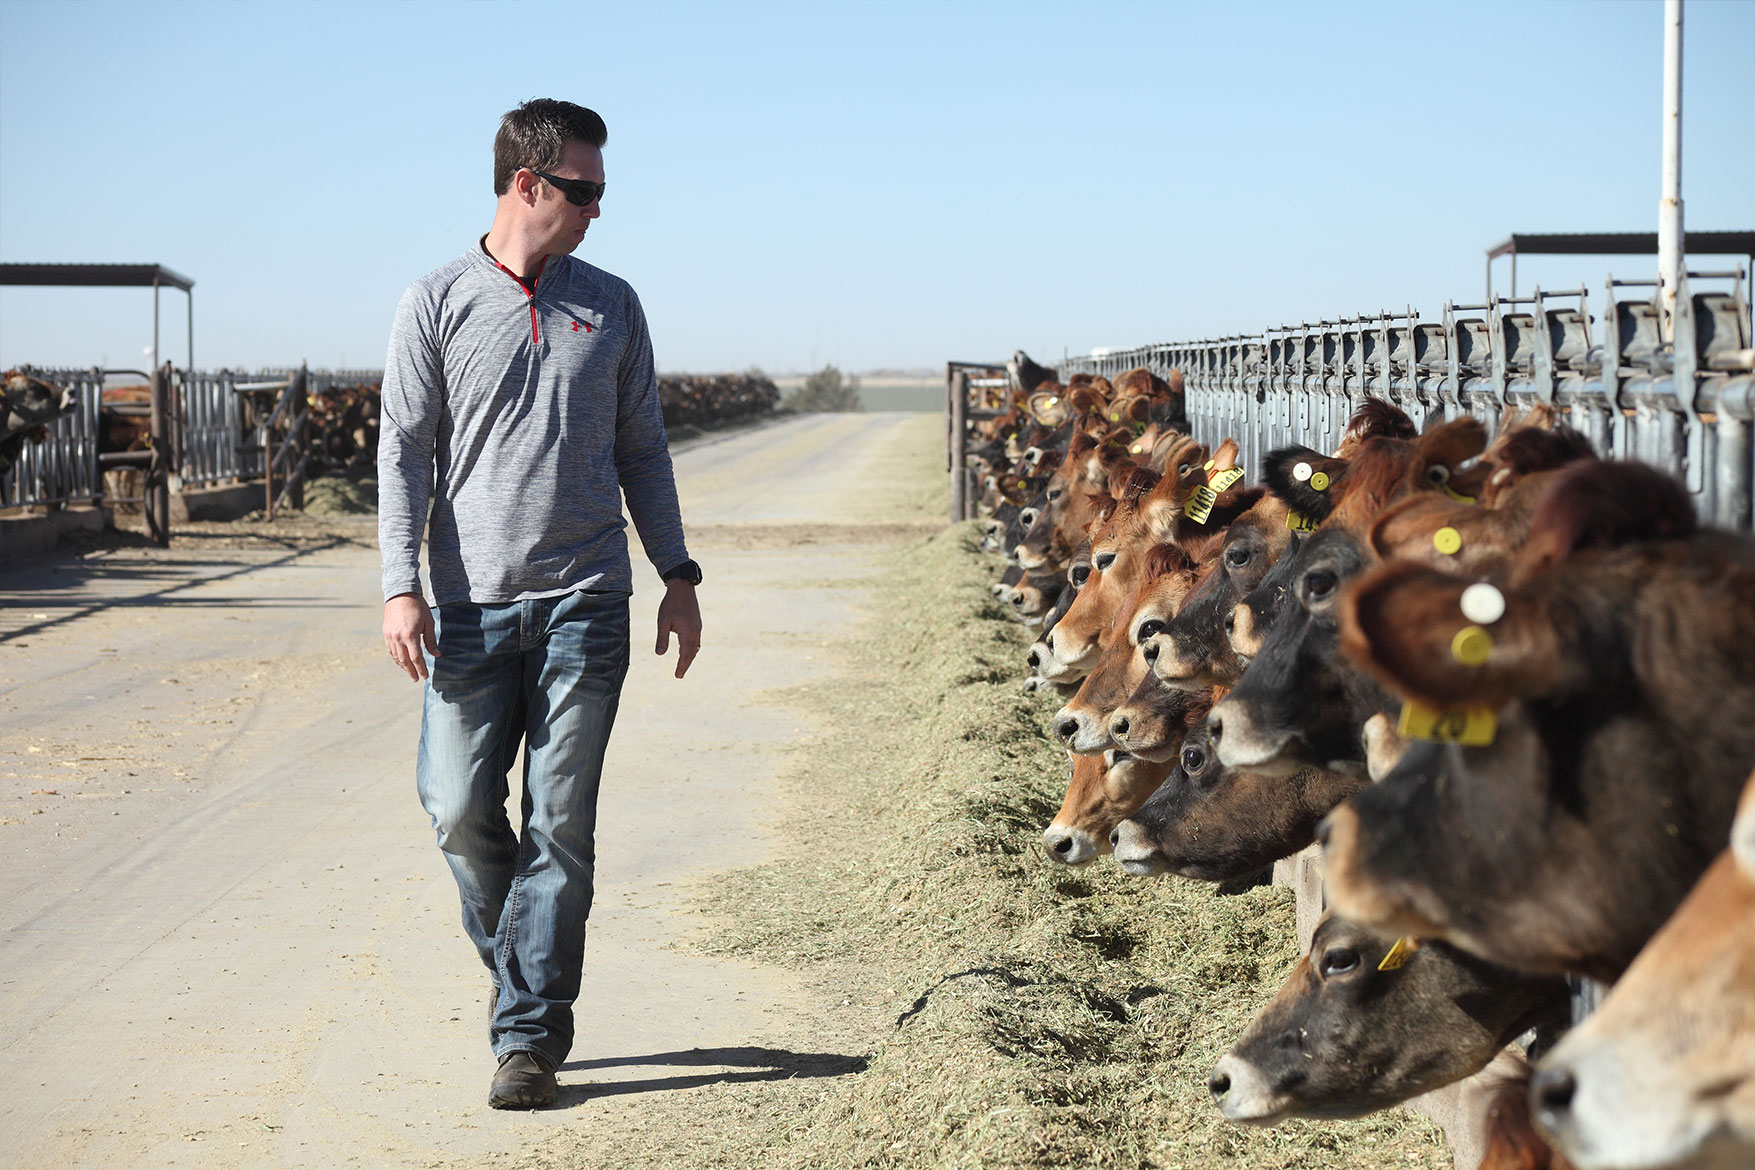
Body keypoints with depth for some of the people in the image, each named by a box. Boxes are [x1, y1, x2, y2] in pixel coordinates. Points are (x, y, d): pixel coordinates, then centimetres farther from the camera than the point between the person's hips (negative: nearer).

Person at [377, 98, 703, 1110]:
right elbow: (405, 449, 2)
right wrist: (401, 586, -7)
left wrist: (678, 575, 11)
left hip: (585, 606, 1)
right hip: (473, 606, -1)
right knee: (460, 808, -3)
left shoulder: (611, 305, 11)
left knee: (560, 822, -2)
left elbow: (642, 448, 16)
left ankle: (530, 1034, 3)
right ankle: (524, 966, 23)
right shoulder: (439, 304, 4)